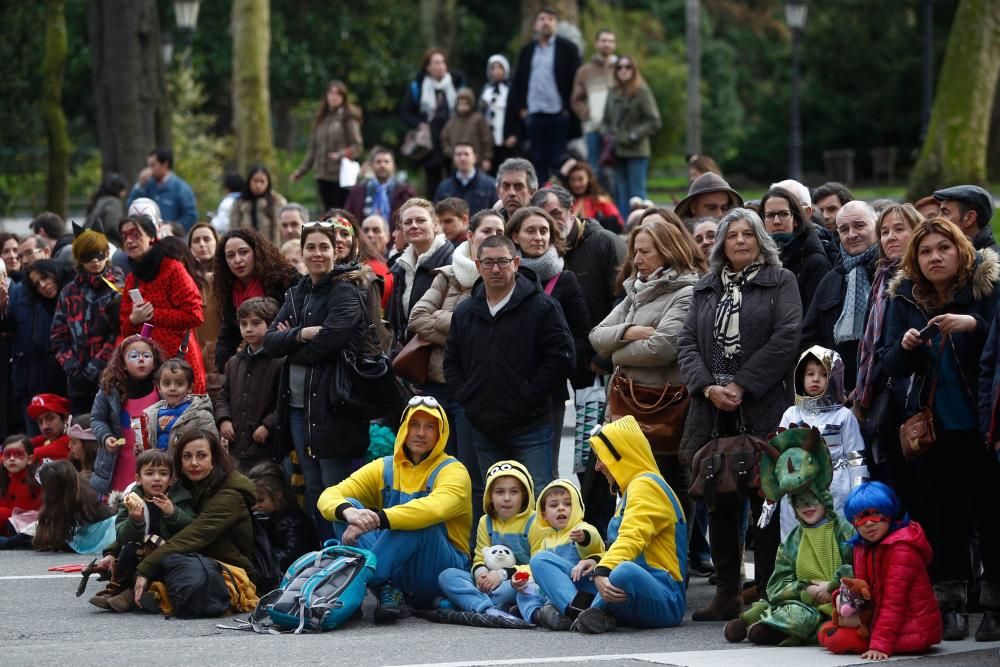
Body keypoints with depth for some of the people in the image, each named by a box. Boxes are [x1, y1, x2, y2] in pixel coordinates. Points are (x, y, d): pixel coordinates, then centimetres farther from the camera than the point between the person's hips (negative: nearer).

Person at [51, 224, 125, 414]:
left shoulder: (119, 290, 0)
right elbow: (58, 336, 10)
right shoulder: (69, 292, 13)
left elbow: (118, 335, -7)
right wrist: (73, 369, -4)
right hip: (78, 384, 4)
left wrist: (93, 370, -11)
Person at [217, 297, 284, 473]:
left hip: (266, 447, -6)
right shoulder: (234, 363, 15)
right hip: (237, 446, 6)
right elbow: (224, 396, 21)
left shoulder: (280, 362, -9)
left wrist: (268, 425, -17)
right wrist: (223, 419, 4)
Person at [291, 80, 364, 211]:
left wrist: (341, 155, -23)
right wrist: (301, 170, 16)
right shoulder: (321, 119, 15)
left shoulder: (348, 117, -2)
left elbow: (357, 146, -7)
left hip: (342, 175, -5)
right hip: (323, 175, 5)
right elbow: (313, 149, 19)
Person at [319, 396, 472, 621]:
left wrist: (378, 520, -42)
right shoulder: (383, 468, 8)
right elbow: (329, 496, -5)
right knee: (348, 507, -15)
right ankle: (386, 590, -32)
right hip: (394, 571, 4)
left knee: (417, 521, -32)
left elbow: (436, 508, -30)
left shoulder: (453, 471, -6)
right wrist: (348, 512, -31)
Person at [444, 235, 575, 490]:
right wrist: (465, 397, 3)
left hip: (530, 427, -5)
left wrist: (528, 395, -13)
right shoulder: (464, 312, 12)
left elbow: (561, 357, -9)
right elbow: (451, 362, 19)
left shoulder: (542, 307, -4)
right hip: (482, 428, 5)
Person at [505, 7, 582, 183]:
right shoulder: (527, 51, 12)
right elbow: (517, 83, 13)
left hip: (559, 114, -3)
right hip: (534, 114, 3)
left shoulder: (567, 49, 2)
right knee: (539, 162, 4)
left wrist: (569, 109, -8)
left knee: (558, 162, -2)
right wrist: (520, 108, 3)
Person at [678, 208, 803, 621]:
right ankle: (726, 595, 11)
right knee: (720, 505, 6)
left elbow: (786, 338, -7)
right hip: (712, 414, 5)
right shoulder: (706, 288, 18)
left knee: (765, 504, -5)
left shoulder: (780, 282, 4)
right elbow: (687, 342, 10)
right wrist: (707, 387, -8)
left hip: (764, 412, -4)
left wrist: (741, 386, -13)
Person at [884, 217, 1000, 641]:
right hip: (933, 426, 3)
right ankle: (950, 603, 8)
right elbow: (892, 365, 5)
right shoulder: (905, 297, 3)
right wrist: (905, 346, -16)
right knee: (943, 512, 4)